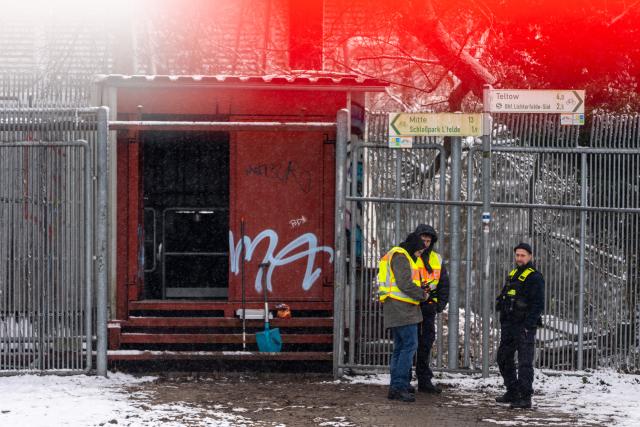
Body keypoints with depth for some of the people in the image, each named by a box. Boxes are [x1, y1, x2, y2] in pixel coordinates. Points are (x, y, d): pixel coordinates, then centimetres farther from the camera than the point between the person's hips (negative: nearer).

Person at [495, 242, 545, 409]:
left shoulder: (535, 277, -9)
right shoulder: (513, 274, 18)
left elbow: (538, 305, -14)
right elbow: (504, 296, 30)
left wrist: (528, 325, -19)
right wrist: (500, 301, 10)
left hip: (525, 326, -9)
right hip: (508, 325, 9)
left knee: (525, 362, -10)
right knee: (503, 357, 15)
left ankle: (525, 397, -10)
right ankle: (512, 392, 26)